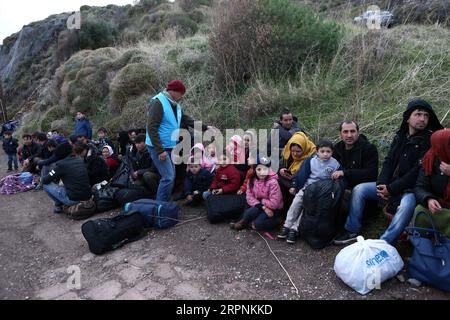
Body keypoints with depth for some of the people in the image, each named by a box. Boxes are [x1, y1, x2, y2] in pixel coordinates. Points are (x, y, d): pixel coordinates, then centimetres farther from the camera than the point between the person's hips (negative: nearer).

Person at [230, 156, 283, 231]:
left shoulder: (273, 182, -23)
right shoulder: (252, 180, -6)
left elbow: (274, 204, -23)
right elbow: (249, 197, -9)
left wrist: (260, 201, -13)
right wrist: (262, 206, -21)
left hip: (273, 210, -4)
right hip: (259, 207, 4)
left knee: (257, 224, -24)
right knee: (250, 212, -26)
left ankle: (275, 221, 3)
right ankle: (243, 223, 5)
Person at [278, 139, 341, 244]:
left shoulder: (335, 164, -2)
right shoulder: (311, 161, -1)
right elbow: (301, 174, 2)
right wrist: (295, 186, 1)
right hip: (307, 186, 2)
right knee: (296, 201, -12)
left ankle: (294, 229, -5)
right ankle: (287, 225, 1)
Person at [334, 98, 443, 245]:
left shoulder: (430, 140, -10)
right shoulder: (400, 136, 9)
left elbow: (417, 173, -17)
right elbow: (389, 161, 7)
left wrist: (391, 189, -17)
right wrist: (381, 184, -9)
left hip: (411, 189, -6)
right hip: (390, 184, 6)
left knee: (406, 205, -37)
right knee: (359, 189, -6)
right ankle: (352, 231, 2)